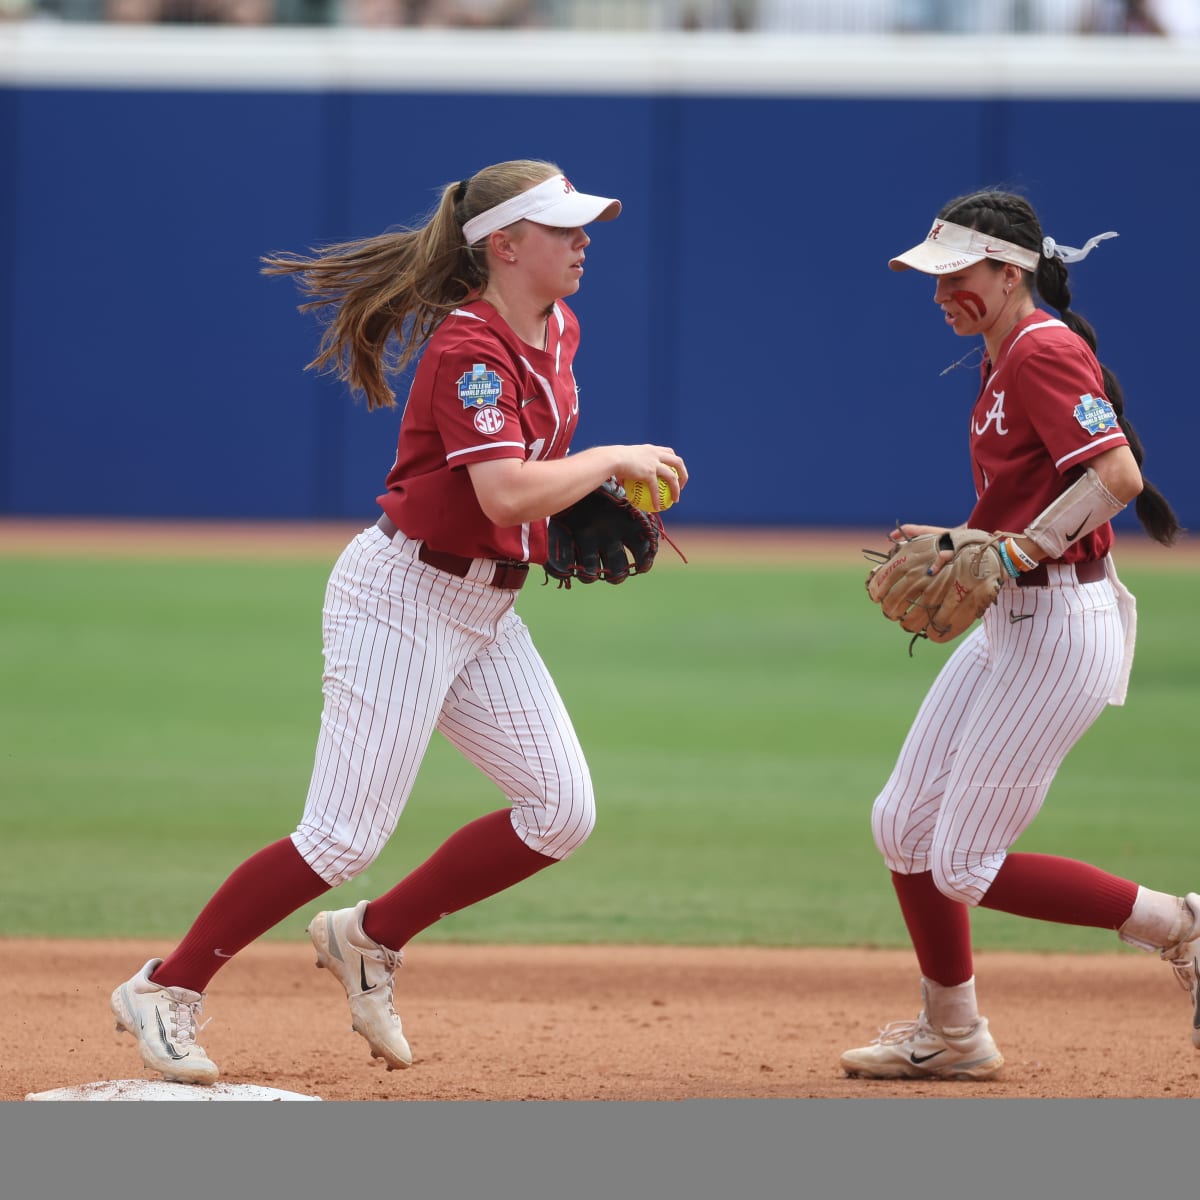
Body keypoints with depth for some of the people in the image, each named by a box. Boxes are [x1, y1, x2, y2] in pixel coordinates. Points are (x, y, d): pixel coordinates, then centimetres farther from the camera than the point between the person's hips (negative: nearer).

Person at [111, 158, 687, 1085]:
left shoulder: (558, 330, 8)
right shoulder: (469, 348, -20)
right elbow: (507, 494, -31)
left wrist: (587, 493, 8)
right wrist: (613, 461, -19)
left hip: (487, 608, 9)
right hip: (404, 594, -9)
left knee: (563, 812, 0)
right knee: (345, 839, -10)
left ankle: (372, 940, 13)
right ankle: (168, 990, 2)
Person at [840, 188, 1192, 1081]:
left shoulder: (1044, 352, -16)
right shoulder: (1005, 361, 15)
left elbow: (1118, 476, -27)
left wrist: (1014, 552, -24)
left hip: (1062, 629, -10)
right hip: (1010, 625, 10)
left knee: (963, 866, -7)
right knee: (903, 826, 12)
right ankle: (953, 1034, 26)